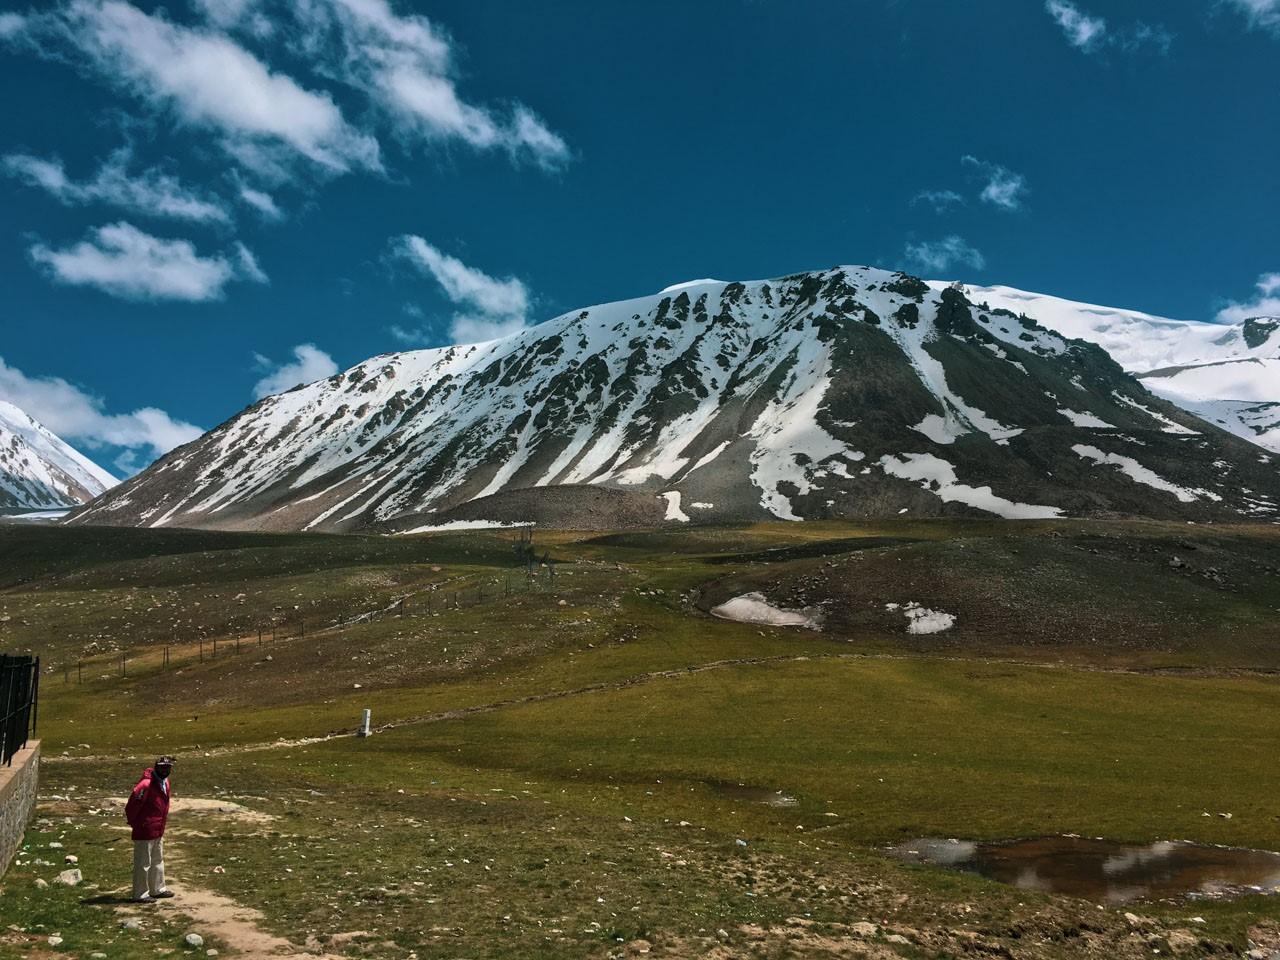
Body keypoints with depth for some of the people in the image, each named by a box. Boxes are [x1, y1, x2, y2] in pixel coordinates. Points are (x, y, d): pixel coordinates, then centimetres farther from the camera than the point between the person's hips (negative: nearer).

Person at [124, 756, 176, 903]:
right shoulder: (146, 784, -24)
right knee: (143, 864, 2)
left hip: (158, 831, 10)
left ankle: (158, 889, 33)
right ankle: (140, 895, 12)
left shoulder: (165, 782, 6)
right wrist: (135, 823, -11)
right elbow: (131, 806, -23)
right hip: (145, 832, -10)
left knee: (158, 861, 20)